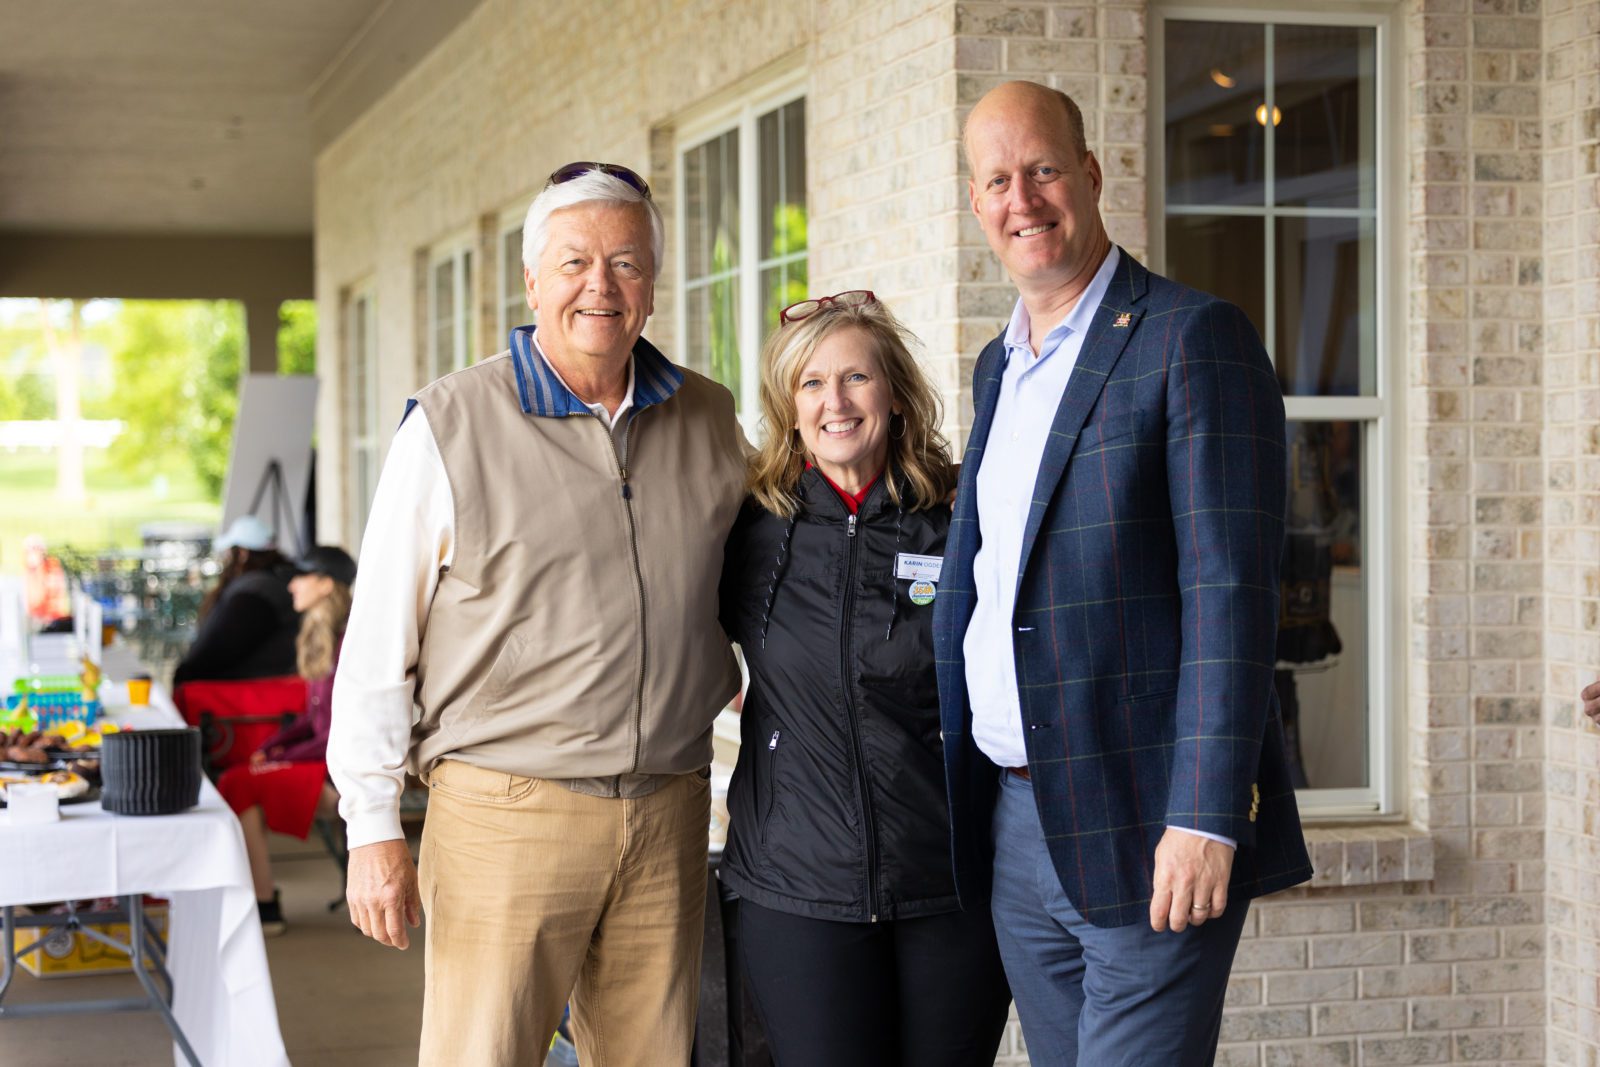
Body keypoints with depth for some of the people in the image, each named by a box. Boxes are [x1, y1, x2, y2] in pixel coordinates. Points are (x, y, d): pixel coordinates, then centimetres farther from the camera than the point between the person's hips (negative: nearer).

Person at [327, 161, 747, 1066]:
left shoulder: (711, 421, 8)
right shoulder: (450, 425, -3)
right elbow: (380, 645, -2)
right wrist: (374, 831, -4)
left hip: (669, 819, 4)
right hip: (505, 813, -4)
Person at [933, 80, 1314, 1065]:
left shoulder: (1194, 337, -8)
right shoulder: (999, 367, 17)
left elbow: (1230, 590, -15)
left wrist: (1204, 819, -21)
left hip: (1143, 835, -7)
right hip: (1015, 826, 7)